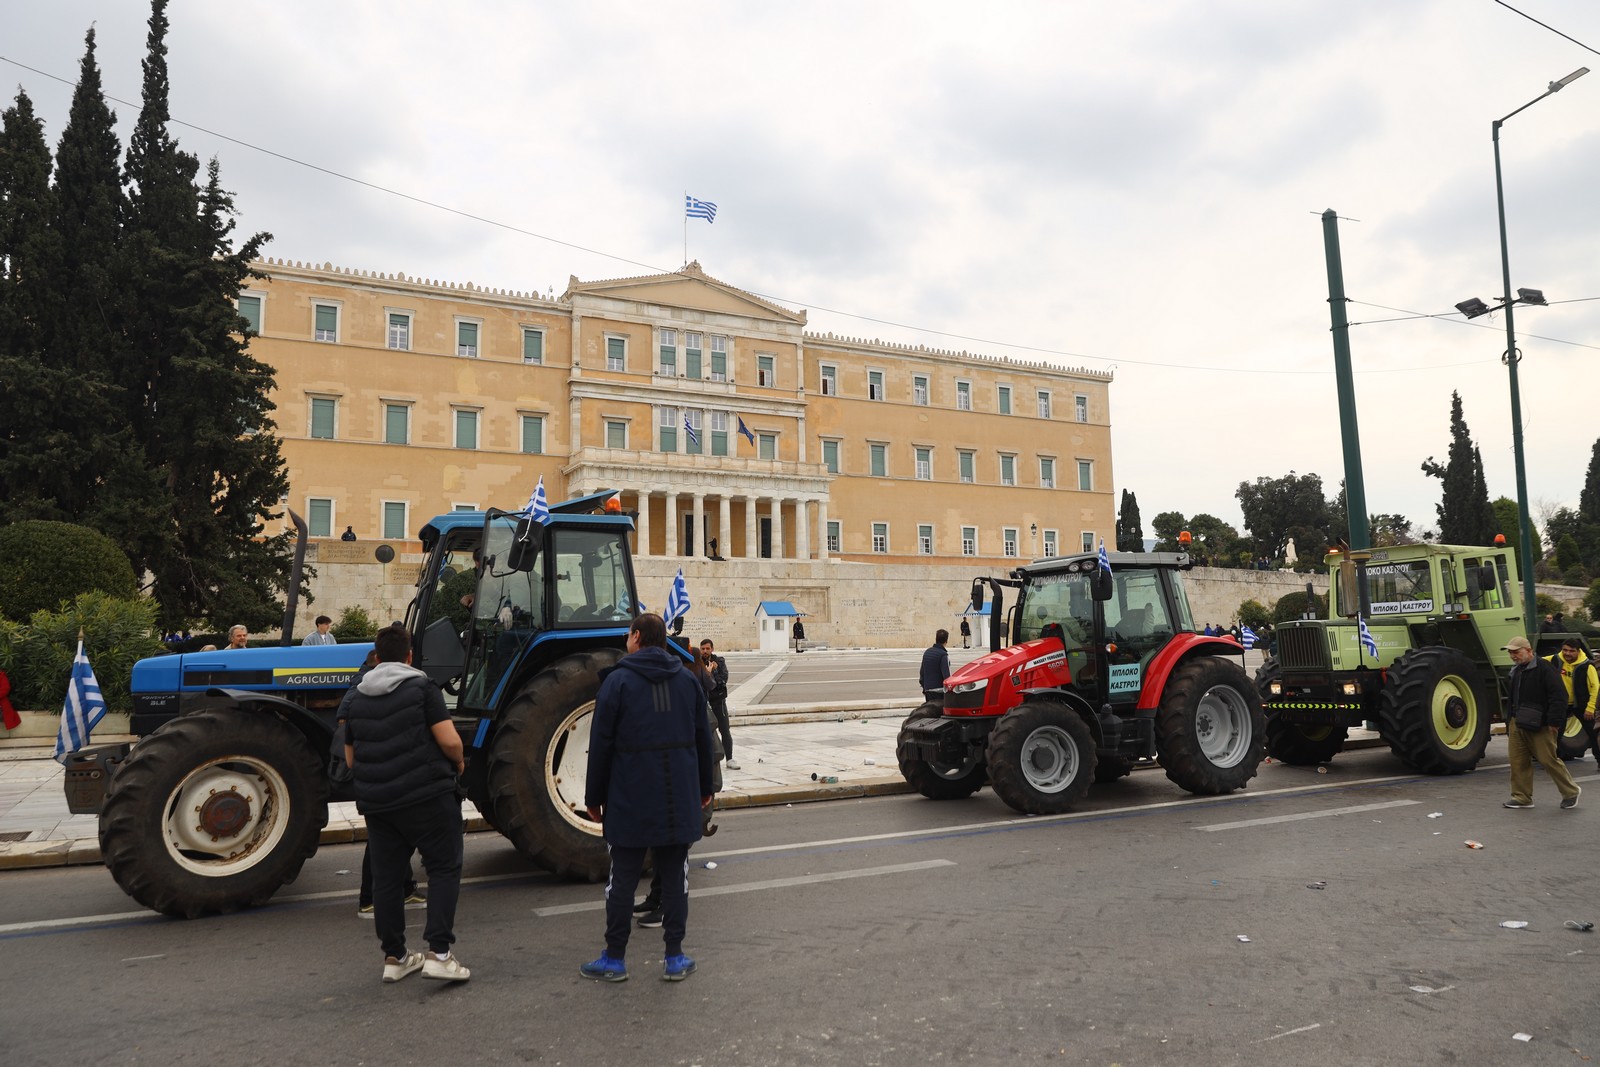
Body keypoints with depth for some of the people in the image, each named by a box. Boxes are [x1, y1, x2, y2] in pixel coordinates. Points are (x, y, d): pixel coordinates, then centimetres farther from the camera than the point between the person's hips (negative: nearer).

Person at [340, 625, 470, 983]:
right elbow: (449, 741, -15)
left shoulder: (354, 698, 8)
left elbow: (350, 758, 15)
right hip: (427, 796, -5)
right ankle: (438, 953, -4)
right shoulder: (421, 687, -8)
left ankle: (394, 957, 22)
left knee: (387, 878, 13)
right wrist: (458, 762, 5)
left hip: (376, 802, 5)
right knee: (443, 869, 4)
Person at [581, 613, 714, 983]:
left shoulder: (618, 681, -6)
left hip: (630, 800, -3)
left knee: (623, 878, 7)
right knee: (674, 876, 10)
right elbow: (703, 738, 10)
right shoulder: (688, 679, 6)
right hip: (680, 800, 3)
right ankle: (675, 959, 15)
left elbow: (601, 744, -7)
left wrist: (594, 798, 2)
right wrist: (704, 788, 20)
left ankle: (614, 959, 16)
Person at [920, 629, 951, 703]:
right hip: (939, 691, -7)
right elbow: (946, 674, -18)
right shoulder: (943, 655, -14)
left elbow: (922, 672, 16)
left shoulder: (927, 652, 9)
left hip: (928, 690, 7)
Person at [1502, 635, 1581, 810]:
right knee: (1518, 761, 4)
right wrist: (1509, 726, 25)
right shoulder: (1516, 671, 16)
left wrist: (1554, 722, -18)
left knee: (1549, 759, -2)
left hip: (1539, 727, -8)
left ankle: (1571, 791, 19)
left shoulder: (1544, 668, -10)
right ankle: (1522, 797, 10)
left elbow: (1558, 696, -16)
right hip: (1517, 724, 8)